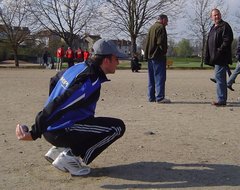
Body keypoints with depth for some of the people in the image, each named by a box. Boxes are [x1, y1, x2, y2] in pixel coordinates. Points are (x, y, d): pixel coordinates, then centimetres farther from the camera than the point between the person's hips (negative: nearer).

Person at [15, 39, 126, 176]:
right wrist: (34, 133, -24)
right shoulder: (91, 82, -22)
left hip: (51, 128, 9)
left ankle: (58, 150, 19)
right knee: (117, 127, -9)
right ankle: (70, 156, -6)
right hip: (60, 132, -9)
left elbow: (54, 80, 24)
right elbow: (58, 106, -27)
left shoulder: (79, 67, 6)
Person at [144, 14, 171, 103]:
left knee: (151, 78, 12)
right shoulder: (161, 27, -9)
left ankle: (151, 97, 14)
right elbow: (161, 42, -19)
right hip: (158, 56, -9)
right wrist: (164, 52, -7)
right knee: (160, 77, -8)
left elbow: (147, 42, 21)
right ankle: (160, 97, -10)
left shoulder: (151, 27, 19)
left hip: (150, 56, 9)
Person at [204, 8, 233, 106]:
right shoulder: (213, 28, 21)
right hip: (215, 58, 9)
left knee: (219, 77, -11)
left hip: (221, 58, -9)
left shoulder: (225, 26, -6)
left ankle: (221, 99, -8)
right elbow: (209, 43, 24)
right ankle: (222, 99, 19)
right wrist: (208, 57, 17)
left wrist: (220, 51, -21)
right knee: (221, 78, 12)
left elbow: (228, 40, -17)